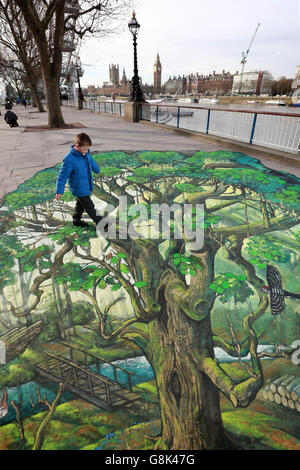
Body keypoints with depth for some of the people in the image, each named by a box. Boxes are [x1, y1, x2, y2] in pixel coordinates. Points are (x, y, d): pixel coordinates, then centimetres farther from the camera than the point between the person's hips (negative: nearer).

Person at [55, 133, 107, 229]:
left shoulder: (86, 154, -3)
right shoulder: (69, 159, -26)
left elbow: (91, 161, 21)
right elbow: (62, 176, -23)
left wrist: (97, 169, 39)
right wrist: (59, 191, -24)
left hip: (86, 186, 9)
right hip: (79, 188, -8)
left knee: (81, 203, 23)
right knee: (89, 206, 1)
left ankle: (77, 220, 43)